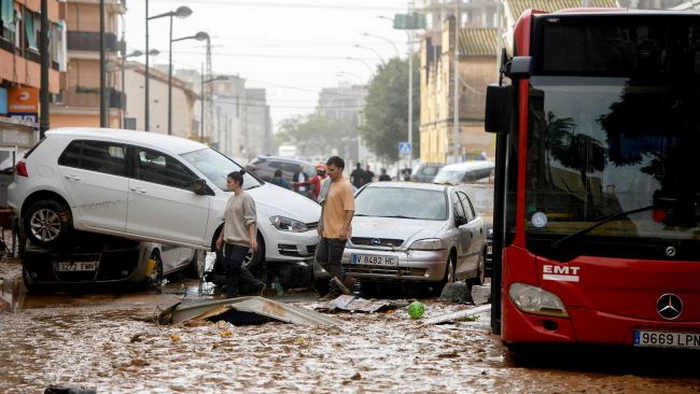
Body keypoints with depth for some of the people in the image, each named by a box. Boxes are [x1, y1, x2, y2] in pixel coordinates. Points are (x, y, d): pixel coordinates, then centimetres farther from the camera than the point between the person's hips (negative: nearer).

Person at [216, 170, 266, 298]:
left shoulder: (246, 198, -9)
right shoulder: (231, 199, 16)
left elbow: (250, 220, -15)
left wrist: (253, 238, -23)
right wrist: (221, 237, 25)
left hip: (242, 240, -9)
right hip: (229, 240, 9)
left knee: (234, 266, -15)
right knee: (227, 268, 6)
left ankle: (258, 286, 0)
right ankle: (231, 295, 12)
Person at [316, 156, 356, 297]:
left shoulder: (345, 186, -14)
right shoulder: (330, 184, 14)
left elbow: (350, 209, -20)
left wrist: (344, 229, -27)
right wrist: (321, 223, 19)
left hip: (338, 233, -10)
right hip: (327, 231, 10)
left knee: (334, 262, -4)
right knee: (321, 258, 10)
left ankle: (334, 290, 8)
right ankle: (345, 280, 20)